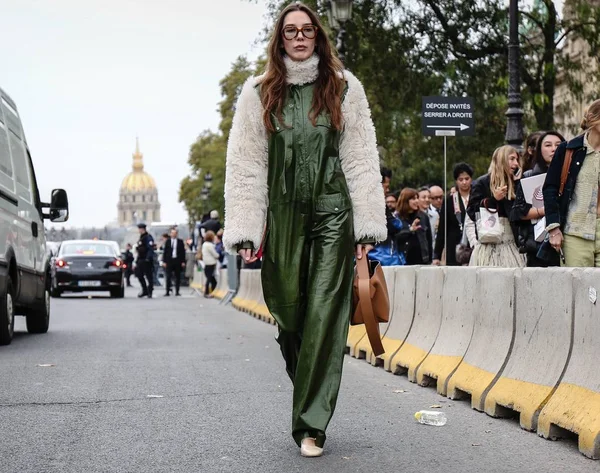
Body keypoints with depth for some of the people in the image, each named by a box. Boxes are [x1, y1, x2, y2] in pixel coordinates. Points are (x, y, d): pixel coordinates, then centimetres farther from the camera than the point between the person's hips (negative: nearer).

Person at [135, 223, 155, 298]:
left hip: (147, 261, -9)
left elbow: (151, 249, -18)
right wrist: (137, 261, 20)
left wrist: (148, 258, -25)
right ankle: (145, 291, 17)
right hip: (140, 260, 9)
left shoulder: (148, 237, -10)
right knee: (139, 275, 7)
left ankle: (150, 292, 4)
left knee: (149, 276, -3)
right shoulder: (141, 238, 18)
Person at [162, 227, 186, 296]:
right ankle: (167, 291, 0)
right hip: (169, 261, 0)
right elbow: (165, 251, 4)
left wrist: (183, 261, -2)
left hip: (178, 261, 0)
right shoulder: (167, 241, 5)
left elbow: (183, 251, 3)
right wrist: (164, 261, -2)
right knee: (168, 277, -3)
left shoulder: (180, 241, 3)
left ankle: (177, 292, 11)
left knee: (178, 277, 4)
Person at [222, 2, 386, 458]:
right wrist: (244, 231, -3)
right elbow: (245, 165, 4)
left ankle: (311, 425, -1)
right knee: (288, 312, 5)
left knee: (325, 316, -6)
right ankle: (311, 394, 31)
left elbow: (362, 160, 4)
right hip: (283, 216, 1)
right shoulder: (259, 93, 7)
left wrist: (367, 225, -3)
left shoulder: (344, 88, 6)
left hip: (333, 215, -1)